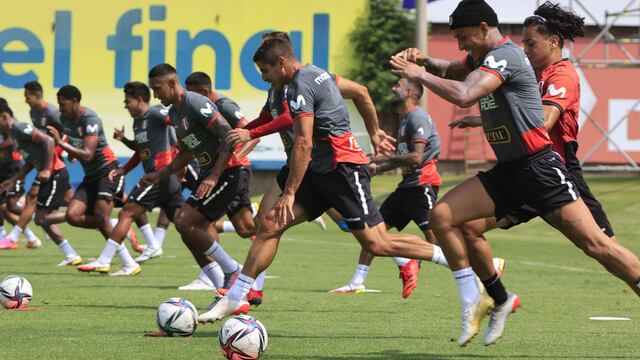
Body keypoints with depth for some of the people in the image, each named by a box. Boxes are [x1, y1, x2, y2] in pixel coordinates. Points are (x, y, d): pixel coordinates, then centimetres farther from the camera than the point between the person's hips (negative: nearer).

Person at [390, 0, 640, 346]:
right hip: (506, 171, 9)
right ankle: (498, 300, 4)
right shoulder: (484, 57, 13)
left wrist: (418, 74, -18)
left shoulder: (504, 56, -15)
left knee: (595, 243, -15)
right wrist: (425, 61, 9)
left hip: (539, 168, -9)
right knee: (441, 216, -4)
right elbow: (449, 70, 31)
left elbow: (464, 96, -29)